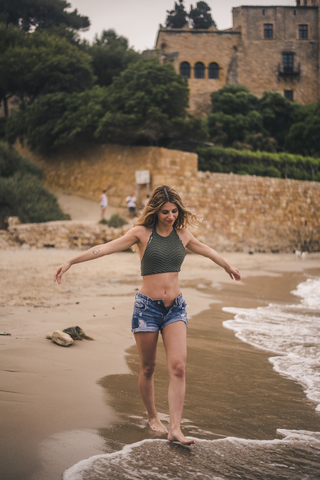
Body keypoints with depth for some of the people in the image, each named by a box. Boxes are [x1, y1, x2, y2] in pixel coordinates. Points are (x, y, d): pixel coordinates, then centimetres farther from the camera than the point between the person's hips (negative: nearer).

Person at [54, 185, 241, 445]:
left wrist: (228, 267, 41)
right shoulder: (142, 233, -5)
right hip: (147, 306, -2)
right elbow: (106, 248, -8)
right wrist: (70, 261, -13)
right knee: (148, 368, 9)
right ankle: (153, 417, 30)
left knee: (178, 367, -11)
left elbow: (205, 250, 25)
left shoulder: (182, 234, 6)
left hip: (175, 307, 3)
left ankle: (175, 429, -10)